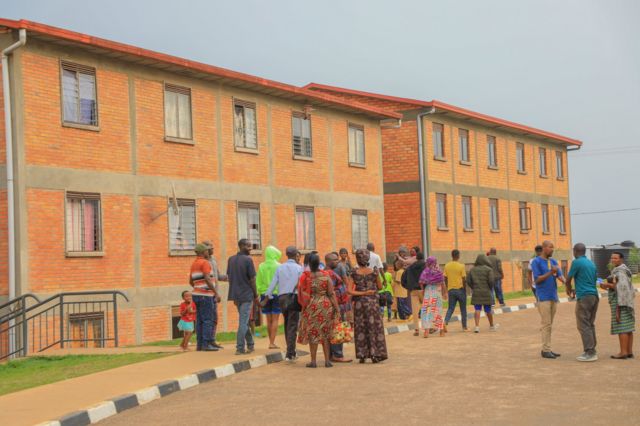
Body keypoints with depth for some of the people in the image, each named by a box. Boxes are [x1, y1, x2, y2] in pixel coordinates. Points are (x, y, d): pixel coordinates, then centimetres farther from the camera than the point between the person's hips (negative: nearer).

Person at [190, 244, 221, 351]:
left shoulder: (194, 264, 15)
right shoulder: (205, 262, -11)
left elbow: (191, 282, 22)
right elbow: (207, 279, -21)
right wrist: (216, 293, -18)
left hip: (197, 294, 9)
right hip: (205, 295, -9)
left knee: (200, 320, 8)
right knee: (208, 320, -7)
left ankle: (200, 344, 8)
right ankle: (206, 344, -10)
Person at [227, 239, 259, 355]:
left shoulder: (231, 259, 8)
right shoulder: (248, 260, -11)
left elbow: (229, 278, 11)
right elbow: (252, 279, -11)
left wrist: (234, 295, 17)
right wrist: (256, 295, -2)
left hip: (236, 295, 6)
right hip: (247, 295, -6)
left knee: (244, 321, 17)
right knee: (243, 322, -3)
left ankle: (250, 344, 25)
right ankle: (239, 348, -3)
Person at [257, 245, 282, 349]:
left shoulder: (261, 266, 1)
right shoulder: (278, 266, -9)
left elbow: (258, 282, 3)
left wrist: (260, 294, 10)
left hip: (265, 294, 4)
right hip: (276, 294, -3)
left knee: (269, 320, 14)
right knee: (275, 319, 1)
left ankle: (271, 341, 21)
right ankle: (272, 343, -5)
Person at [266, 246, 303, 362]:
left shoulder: (280, 268, 9)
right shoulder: (298, 268, -2)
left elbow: (273, 283, 5)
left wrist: (267, 297, 7)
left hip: (282, 297, 4)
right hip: (294, 297, -4)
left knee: (287, 325, 16)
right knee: (292, 326, -2)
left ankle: (291, 352, 23)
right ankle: (290, 354, -7)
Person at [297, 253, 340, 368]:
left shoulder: (305, 277, -7)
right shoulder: (326, 276, -5)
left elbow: (302, 295, -1)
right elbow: (331, 294, -6)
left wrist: (304, 306, 16)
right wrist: (337, 308, -2)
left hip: (311, 307, -1)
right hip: (326, 306, 1)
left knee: (313, 334, 5)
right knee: (325, 333, 11)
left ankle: (313, 361, 6)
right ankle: (327, 360, 12)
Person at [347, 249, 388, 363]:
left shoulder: (354, 273, -6)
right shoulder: (374, 272, -6)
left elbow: (350, 290, -13)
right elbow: (380, 287, 4)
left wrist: (362, 293, -9)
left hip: (359, 303, 1)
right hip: (372, 302, -1)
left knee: (360, 329, 8)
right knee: (374, 327, 7)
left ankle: (362, 355, 9)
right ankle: (374, 354, 5)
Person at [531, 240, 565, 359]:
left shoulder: (553, 261, 11)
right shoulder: (536, 262, -7)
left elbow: (560, 276, 0)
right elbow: (537, 280, -13)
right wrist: (551, 273, -22)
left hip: (553, 297, 6)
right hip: (543, 298, -6)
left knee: (549, 324, 8)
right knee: (546, 324, -7)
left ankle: (547, 349, 12)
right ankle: (546, 350, -3)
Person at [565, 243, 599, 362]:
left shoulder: (577, 262, -7)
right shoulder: (591, 264, 16)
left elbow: (568, 279, -2)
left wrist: (569, 290, 19)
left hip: (584, 297, -8)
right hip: (594, 295, 8)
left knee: (583, 326, -6)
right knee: (590, 325, 13)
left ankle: (589, 353, -10)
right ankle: (591, 351, 14)